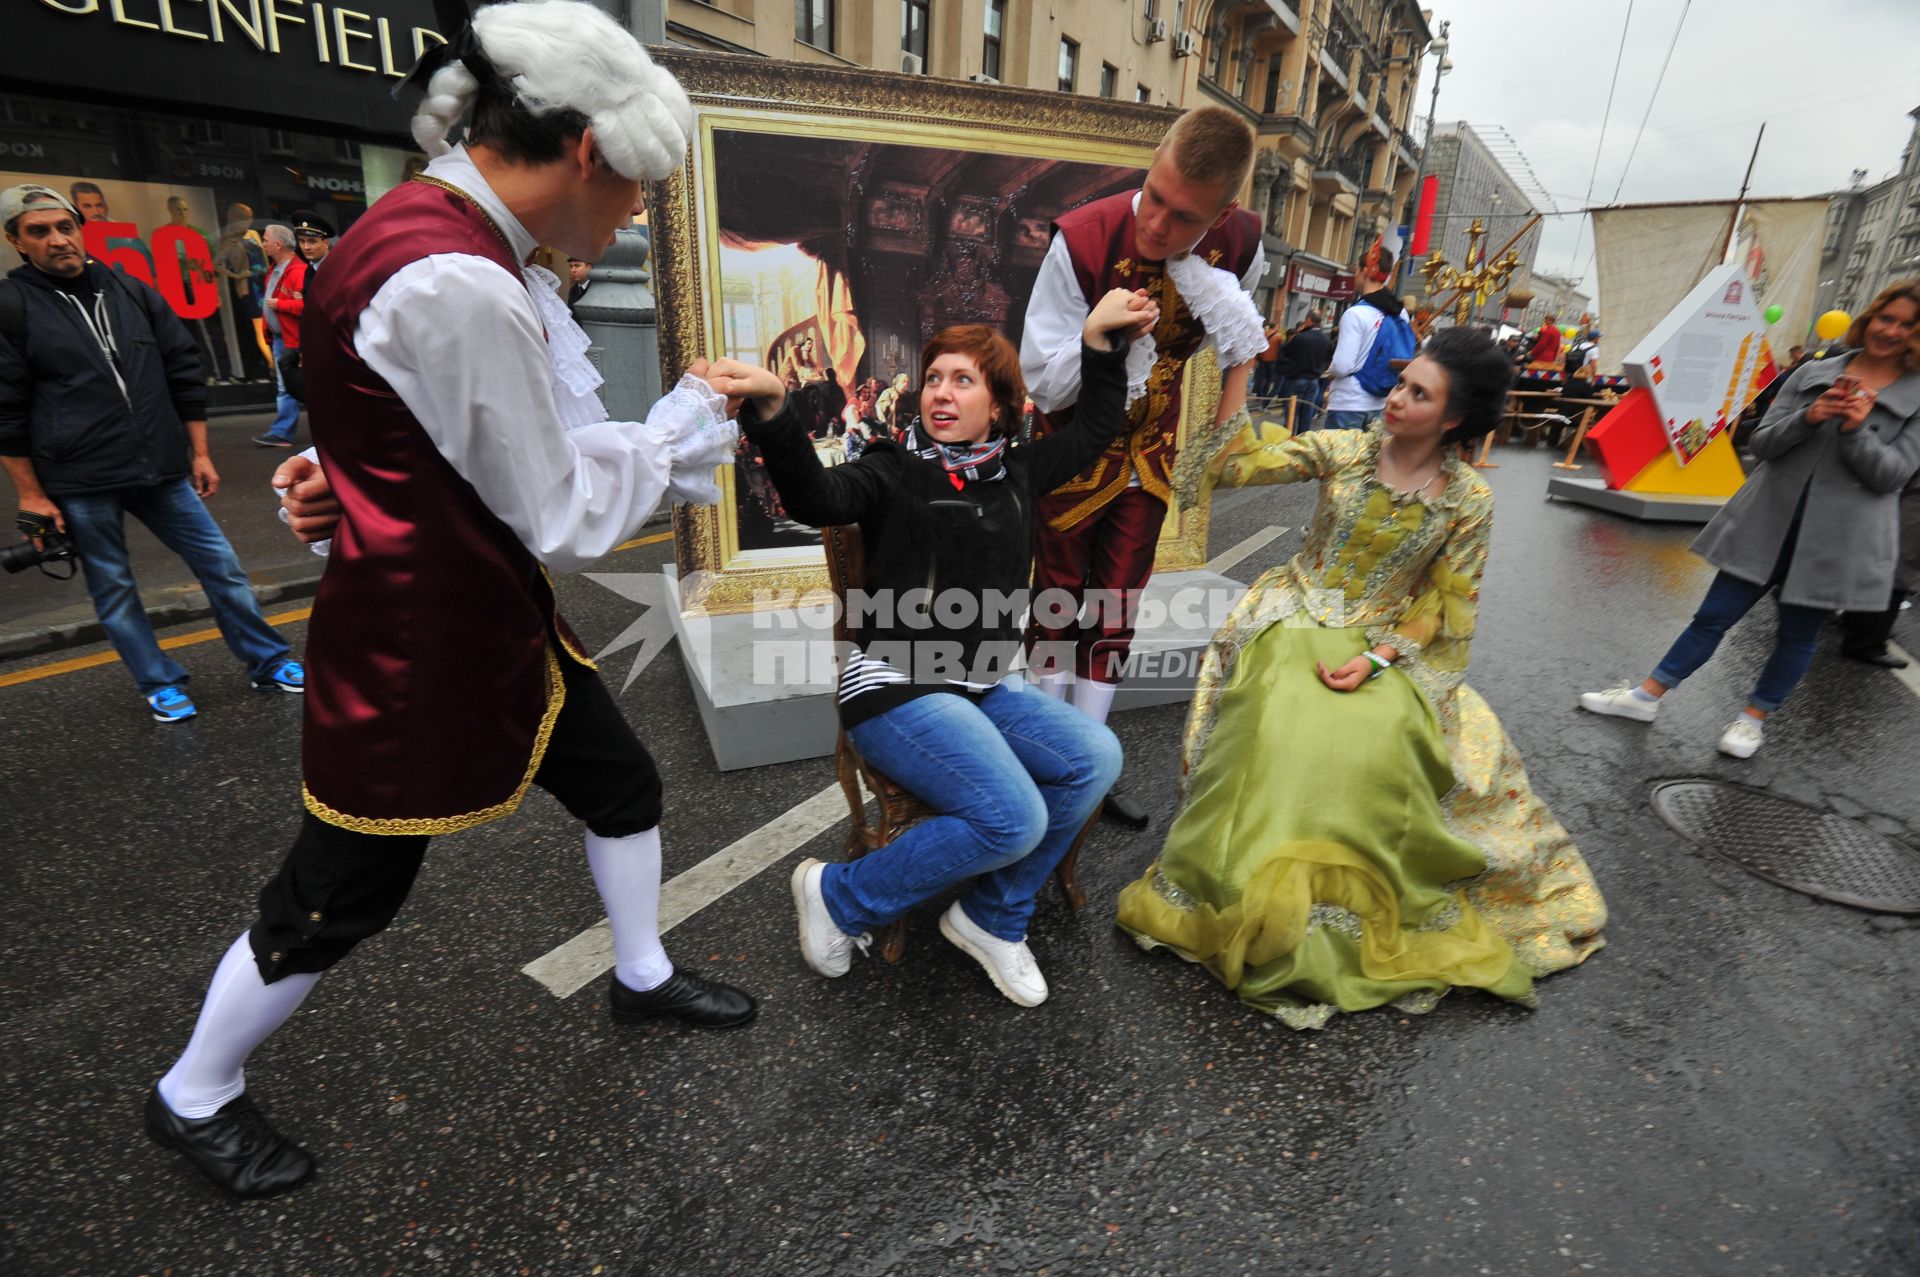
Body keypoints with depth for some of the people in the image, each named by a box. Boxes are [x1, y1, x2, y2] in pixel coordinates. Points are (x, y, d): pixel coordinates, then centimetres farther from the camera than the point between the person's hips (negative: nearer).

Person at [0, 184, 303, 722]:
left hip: (161, 469, 3)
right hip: (78, 484, -2)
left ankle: (269, 662, 17)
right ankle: (160, 686, 19)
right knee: (113, 591, 7)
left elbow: (184, 375, 11)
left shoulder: (132, 292, 7)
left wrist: (199, 453, 7)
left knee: (220, 563, 5)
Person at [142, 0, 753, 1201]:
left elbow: (535, 456, 10)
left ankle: (643, 976, 44)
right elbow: (564, 519, -22)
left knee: (624, 783, 19)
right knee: (339, 896, 11)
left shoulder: (442, 235, 6)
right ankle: (193, 1099, 42)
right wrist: (682, 426, -7)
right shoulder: (459, 286, -27)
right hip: (417, 643, -9)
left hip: (490, 614, 10)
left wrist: (681, 432, 8)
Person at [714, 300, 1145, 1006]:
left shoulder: (1016, 475, 13)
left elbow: (1097, 425, 25)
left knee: (1094, 757, -17)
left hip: (984, 687, 7)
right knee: (1014, 820, -24)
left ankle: (992, 919, 4)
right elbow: (816, 496, -24)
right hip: (895, 687, -6)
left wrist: (1099, 338, 17)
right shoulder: (894, 471, -3)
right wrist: (772, 413, -40)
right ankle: (838, 896, 0)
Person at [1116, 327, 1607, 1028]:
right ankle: (1256, 892, -12)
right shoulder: (1343, 450, -1)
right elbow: (1243, 463, -8)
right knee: (1279, 727, -28)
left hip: (1389, 642, 0)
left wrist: (1373, 658, -15)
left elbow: (1444, 606, -1)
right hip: (1298, 619, 0)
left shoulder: (1470, 501, -2)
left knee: (1380, 740, -29)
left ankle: (1353, 896, -4)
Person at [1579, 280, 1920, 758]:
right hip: (1769, 520, 1)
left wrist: (1856, 428, -20)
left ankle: (1753, 717, 25)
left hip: (1838, 538, -1)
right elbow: (1761, 442, 0)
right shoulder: (1813, 373, 4)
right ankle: (1647, 696, 12)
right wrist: (1810, 417, -18)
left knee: (1797, 634, 10)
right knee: (1714, 615, 5)